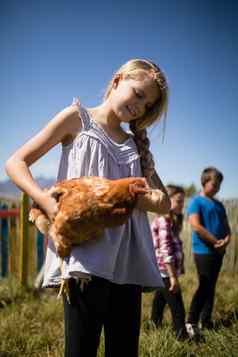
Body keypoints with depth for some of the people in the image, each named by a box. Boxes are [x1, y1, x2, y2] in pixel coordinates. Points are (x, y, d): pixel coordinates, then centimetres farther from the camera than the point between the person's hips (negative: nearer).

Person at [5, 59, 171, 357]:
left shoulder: (136, 144, 22)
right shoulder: (77, 118, 9)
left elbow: (164, 203, 15)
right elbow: (16, 163, 4)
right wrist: (45, 200, -16)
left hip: (127, 260, 5)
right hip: (86, 254, -5)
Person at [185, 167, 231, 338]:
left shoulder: (219, 204, 15)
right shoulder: (196, 202, -7)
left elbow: (226, 226, 15)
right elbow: (196, 227, -17)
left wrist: (227, 239, -8)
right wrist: (216, 241, -14)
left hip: (218, 252, 7)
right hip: (203, 251, -7)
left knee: (211, 287, 11)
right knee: (204, 287, -8)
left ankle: (206, 320, 20)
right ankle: (191, 322, -2)